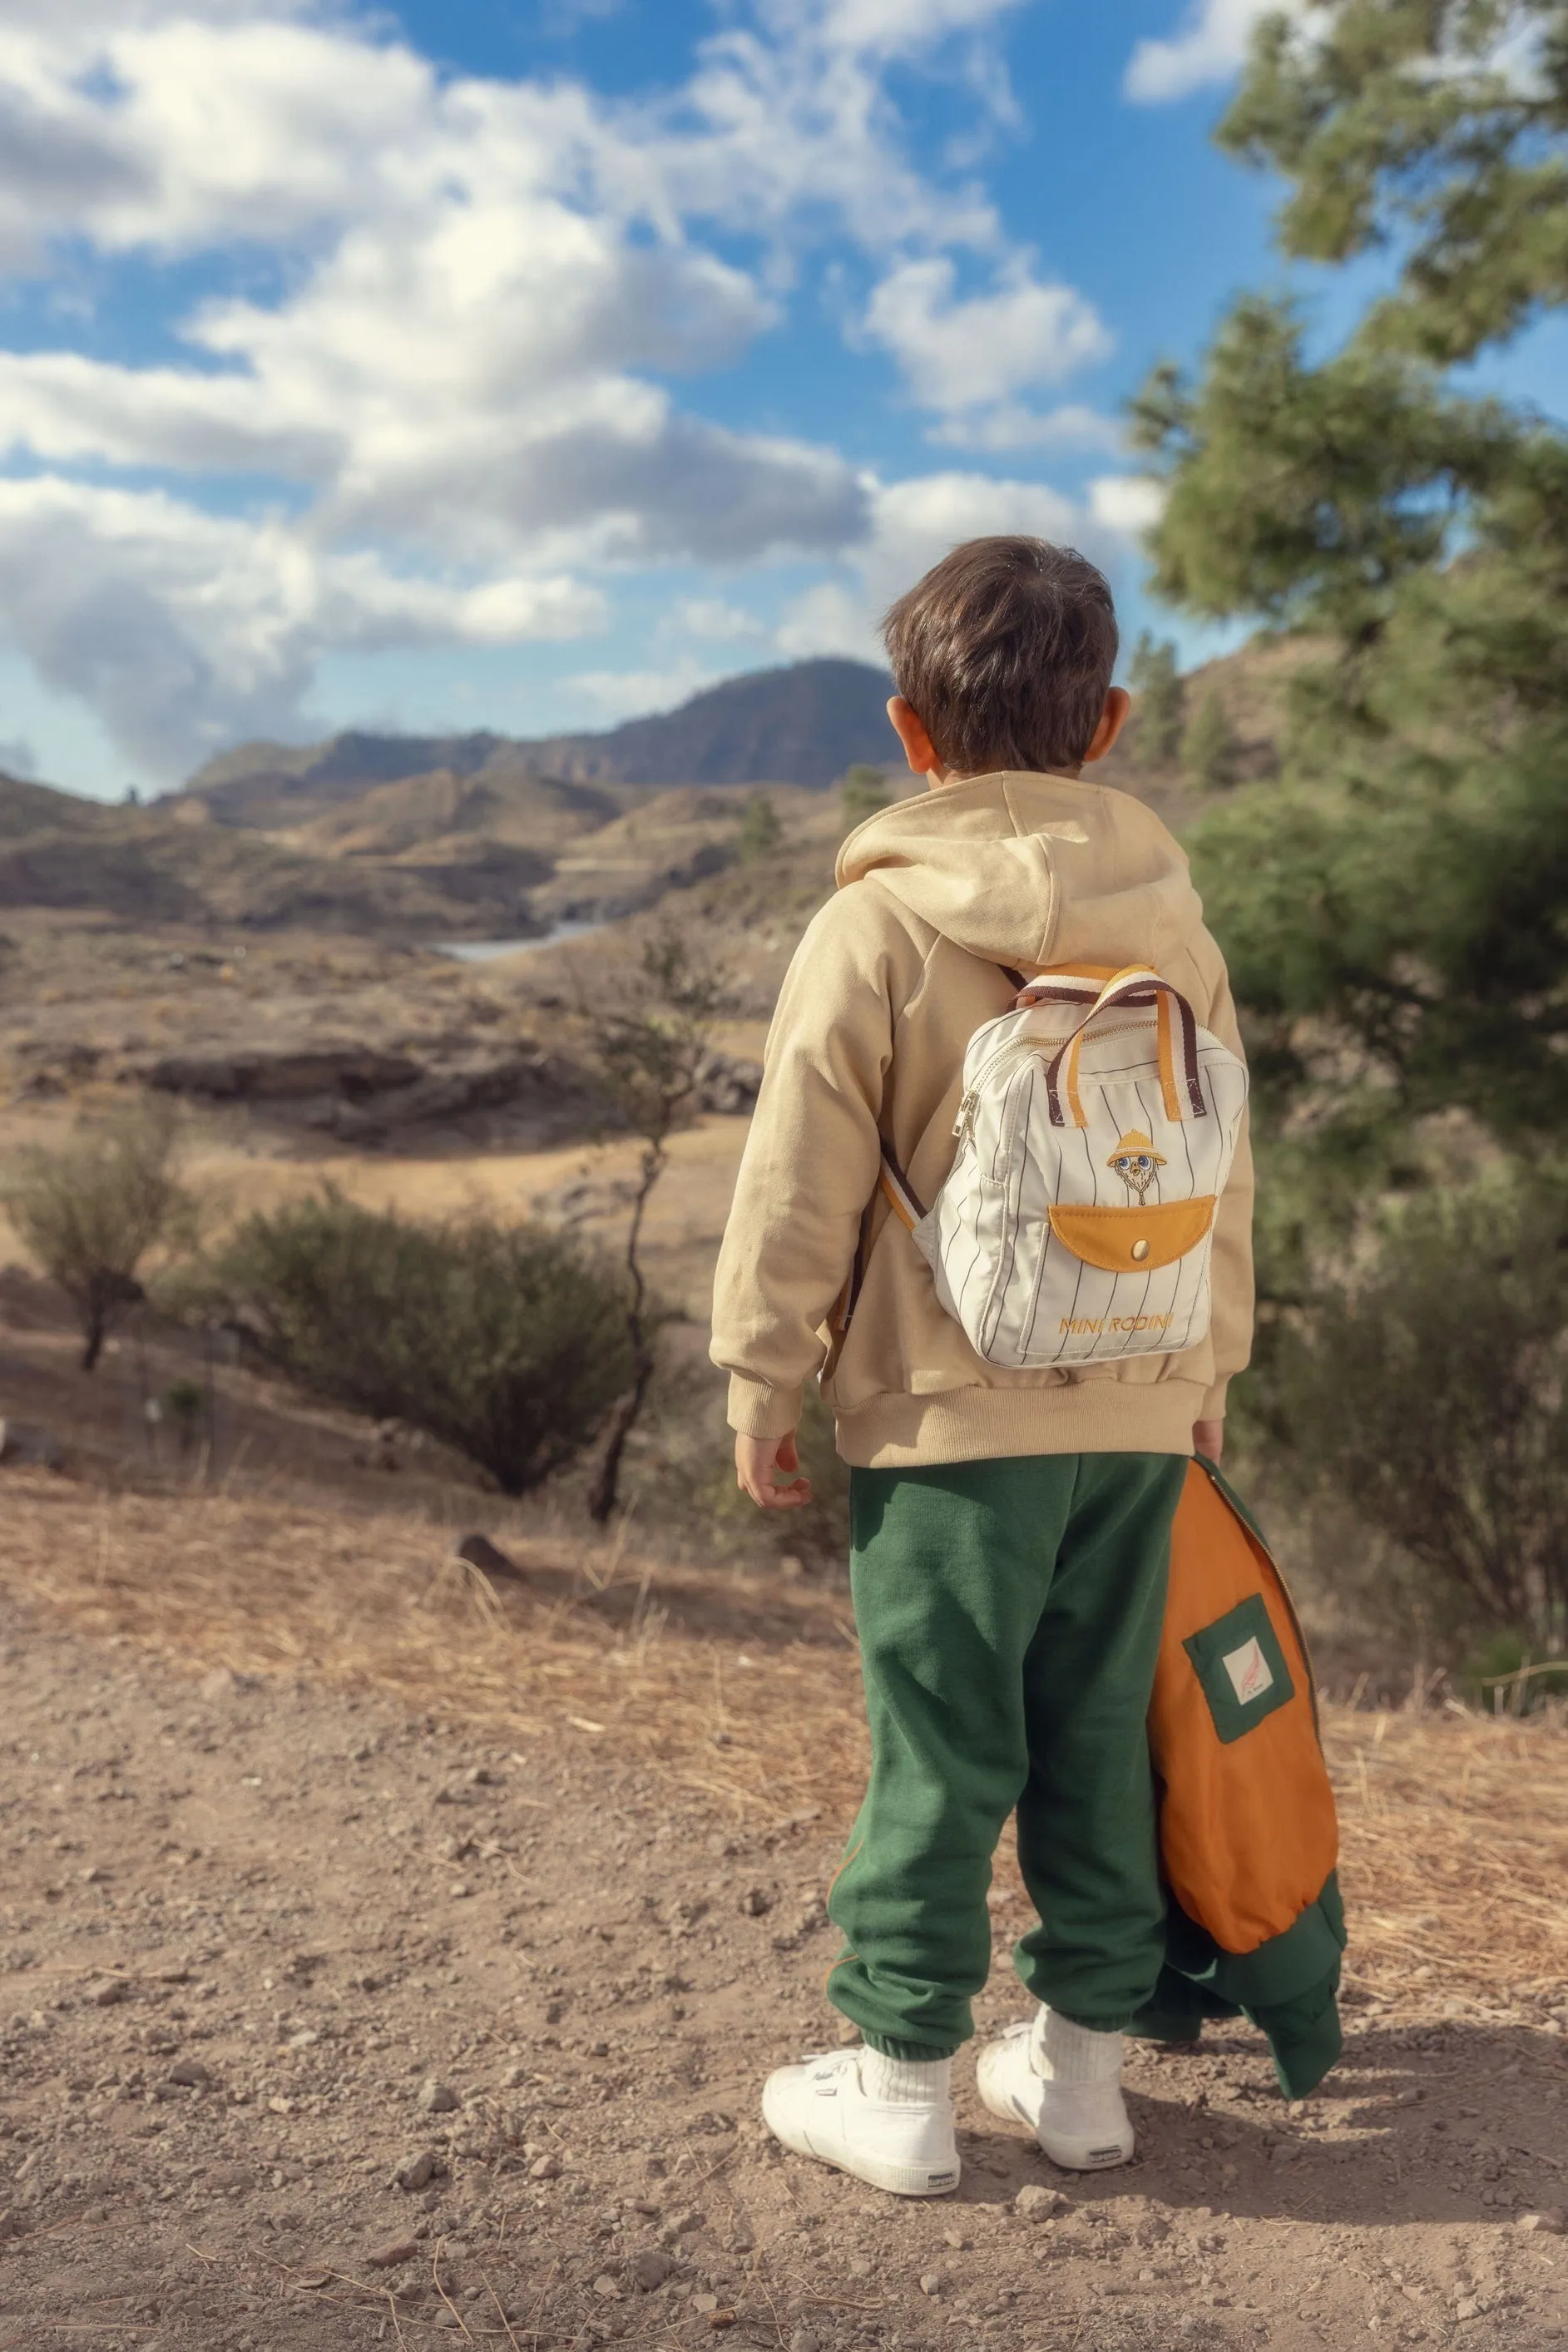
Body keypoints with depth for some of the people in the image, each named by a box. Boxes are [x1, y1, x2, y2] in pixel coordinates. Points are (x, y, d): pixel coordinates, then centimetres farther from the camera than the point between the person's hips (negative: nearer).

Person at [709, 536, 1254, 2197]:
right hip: (1139, 1412, 5)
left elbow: (797, 1190, -9)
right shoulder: (1174, 920, 6)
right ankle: (1082, 2061, 28)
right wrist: (1209, 1372, 23)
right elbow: (1223, 1180, 13)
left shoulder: (872, 928, -9)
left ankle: (901, 2083, 19)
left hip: (945, 1418, -4)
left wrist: (762, 1384, 2)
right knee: (1100, 1736, 15)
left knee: (939, 1750, 5)